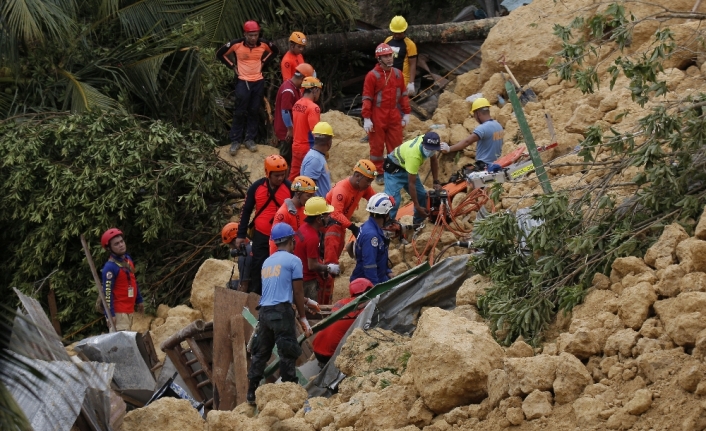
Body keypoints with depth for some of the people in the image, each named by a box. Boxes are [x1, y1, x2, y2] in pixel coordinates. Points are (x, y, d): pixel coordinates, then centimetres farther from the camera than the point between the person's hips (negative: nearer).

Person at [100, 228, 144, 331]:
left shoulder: (128, 259, 9)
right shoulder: (110, 267, -18)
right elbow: (107, 292, -20)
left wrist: (139, 300, 25)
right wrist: (110, 315, -23)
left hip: (129, 309, 9)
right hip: (119, 311, -9)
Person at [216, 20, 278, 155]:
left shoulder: (263, 44, -8)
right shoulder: (236, 44, -16)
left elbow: (275, 51, 14)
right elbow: (220, 54, -1)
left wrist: (263, 61, 4)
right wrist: (232, 66, -4)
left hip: (258, 82, 3)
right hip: (242, 82, -3)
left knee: (254, 112, 8)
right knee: (239, 112, -2)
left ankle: (250, 139, 18)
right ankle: (235, 141, 6)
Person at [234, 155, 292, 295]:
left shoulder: (289, 188, -4)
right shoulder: (256, 187, -2)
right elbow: (246, 211, 7)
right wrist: (241, 235, 5)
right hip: (261, 236, 1)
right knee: (258, 268, 4)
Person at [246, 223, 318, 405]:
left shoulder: (267, 262, 19)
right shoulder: (293, 260, -2)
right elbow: (297, 291, -3)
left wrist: (306, 303, 35)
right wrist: (303, 318, 3)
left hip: (264, 311, 7)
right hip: (282, 311, -7)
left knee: (260, 352, 10)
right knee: (288, 353, -3)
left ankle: (251, 393, 11)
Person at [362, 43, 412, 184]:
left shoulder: (398, 74, 6)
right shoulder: (372, 76, -9)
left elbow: (403, 95, 13)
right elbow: (367, 98, -9)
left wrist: (406, 113, 11)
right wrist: (366, 118, -13)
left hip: (394, 117, 4)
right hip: (378, 118, -4)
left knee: (396, 145, 7)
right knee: (377, 146, 4)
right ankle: (379, 174, 12)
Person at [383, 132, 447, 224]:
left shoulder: (429, 143, -19)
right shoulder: (414, 155, -40)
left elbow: (434, 160, 4)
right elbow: (411, 184, -33)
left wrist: (436, 182, -1)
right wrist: (417, 206, -29)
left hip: (407, 167, 8)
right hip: (394, 169, -8)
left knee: (422, 195, 4)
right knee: (393, 199, -24)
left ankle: (418, 224, 18)